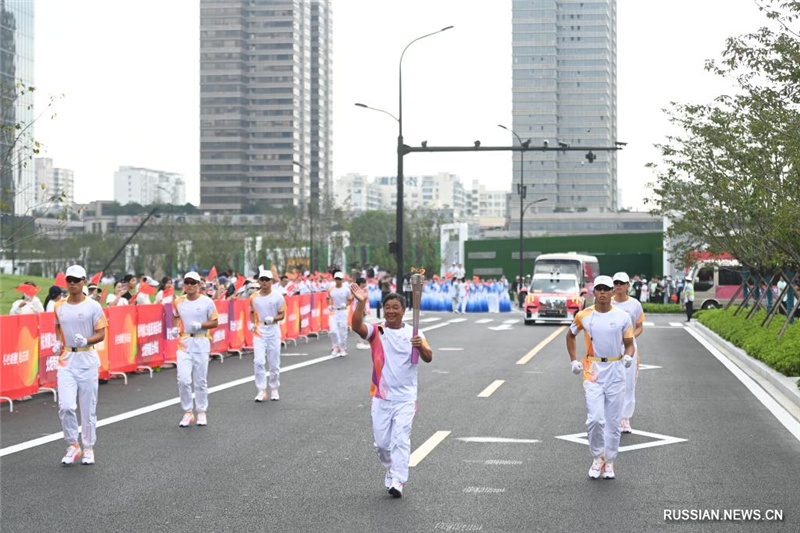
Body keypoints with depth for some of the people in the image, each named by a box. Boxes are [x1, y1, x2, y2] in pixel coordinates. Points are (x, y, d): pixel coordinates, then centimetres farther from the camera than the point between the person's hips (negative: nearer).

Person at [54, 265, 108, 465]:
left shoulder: (93, 306, -4)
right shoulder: (59, 306, 7)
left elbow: (101, 334, -5)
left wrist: (86, 341, -24)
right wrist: (58, 342, 5)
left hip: (87, 360, -2)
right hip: (66, 360, 2)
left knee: (88, 407, 4)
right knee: (66, 406, -10)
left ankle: (88, 448, 17)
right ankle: (73, 446, 7)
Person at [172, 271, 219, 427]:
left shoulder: (207, 302, -3)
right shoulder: (178, 301, 6)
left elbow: (215, 322, -1)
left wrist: (200, 325, -16)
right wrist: (176, 329, 5)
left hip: (201, 344, -2)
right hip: (184, 344, 2)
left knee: (201, 381, 5)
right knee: (183, 380, -8)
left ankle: (202, 412, 18)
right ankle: (188, 412, 6)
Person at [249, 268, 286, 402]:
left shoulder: (277, 296, -2)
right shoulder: (254, 297, 5)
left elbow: (282, 314, -1)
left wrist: (273, 318, -21)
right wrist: (252, 323, -1)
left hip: (273, 331, -1)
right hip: (259, 331, 1)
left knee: (274, 363, 7)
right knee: (258, 361, -11)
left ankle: (274, 389, 23)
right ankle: (261, 390, -5)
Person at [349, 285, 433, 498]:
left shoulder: (413, 333, 0)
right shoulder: (376, 331, -1)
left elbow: (428, 358, -8)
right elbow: (357, 327, -21)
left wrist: (421, 346, -29)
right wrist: (361, 303, -36)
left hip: (405, 397, -2)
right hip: (380, 397, 2)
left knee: (401, 439, -10)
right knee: (381, 442, 9)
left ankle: (398, 482, -12)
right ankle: (390, 469, 35)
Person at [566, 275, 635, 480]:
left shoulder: (622, 316, -1)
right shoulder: (583, 316, 0)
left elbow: (629, 344, 6)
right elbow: (570, 335, 18)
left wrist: (628, 356, -16)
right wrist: (573, 361, 11)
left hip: (616, 371, 1)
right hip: (593, 371, -1)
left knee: (613, 422, 4)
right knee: (595, 419, -12)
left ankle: (609, 462, 17)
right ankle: (597, 458, 9)